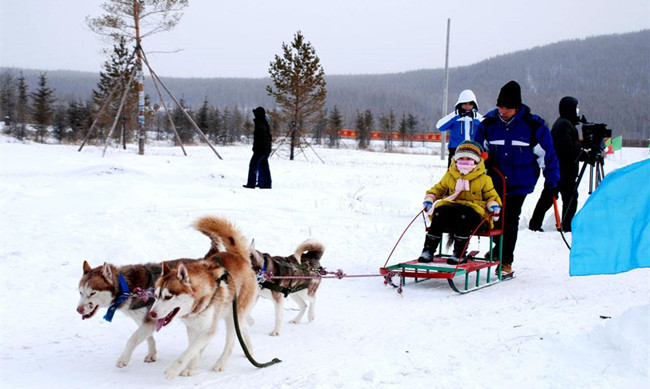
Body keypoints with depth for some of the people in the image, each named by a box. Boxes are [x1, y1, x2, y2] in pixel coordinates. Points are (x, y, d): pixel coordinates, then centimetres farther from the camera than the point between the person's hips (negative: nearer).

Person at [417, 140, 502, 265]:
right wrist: (429, 199, 9)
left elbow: (491, 196, 19)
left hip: (473, 209, -3)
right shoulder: (449, 176, 18)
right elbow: (438, 189, 28)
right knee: (439, 213, -31)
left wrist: (494, 206, -3)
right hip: (451, 207, 3)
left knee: (464, 216, -39)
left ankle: (459, 253, -32)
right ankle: (428, 250, -26)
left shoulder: (484, 179, 12)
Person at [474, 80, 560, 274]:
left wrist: (551, 182, -3)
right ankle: (499, 248, 32)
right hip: (494, 180, 2)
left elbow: (547, 155, -2)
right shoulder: (488, 123, -3)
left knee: (510, 219, -1)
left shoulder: (534, 126, -9)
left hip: (520, 182, -2)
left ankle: (506, 261, 11)